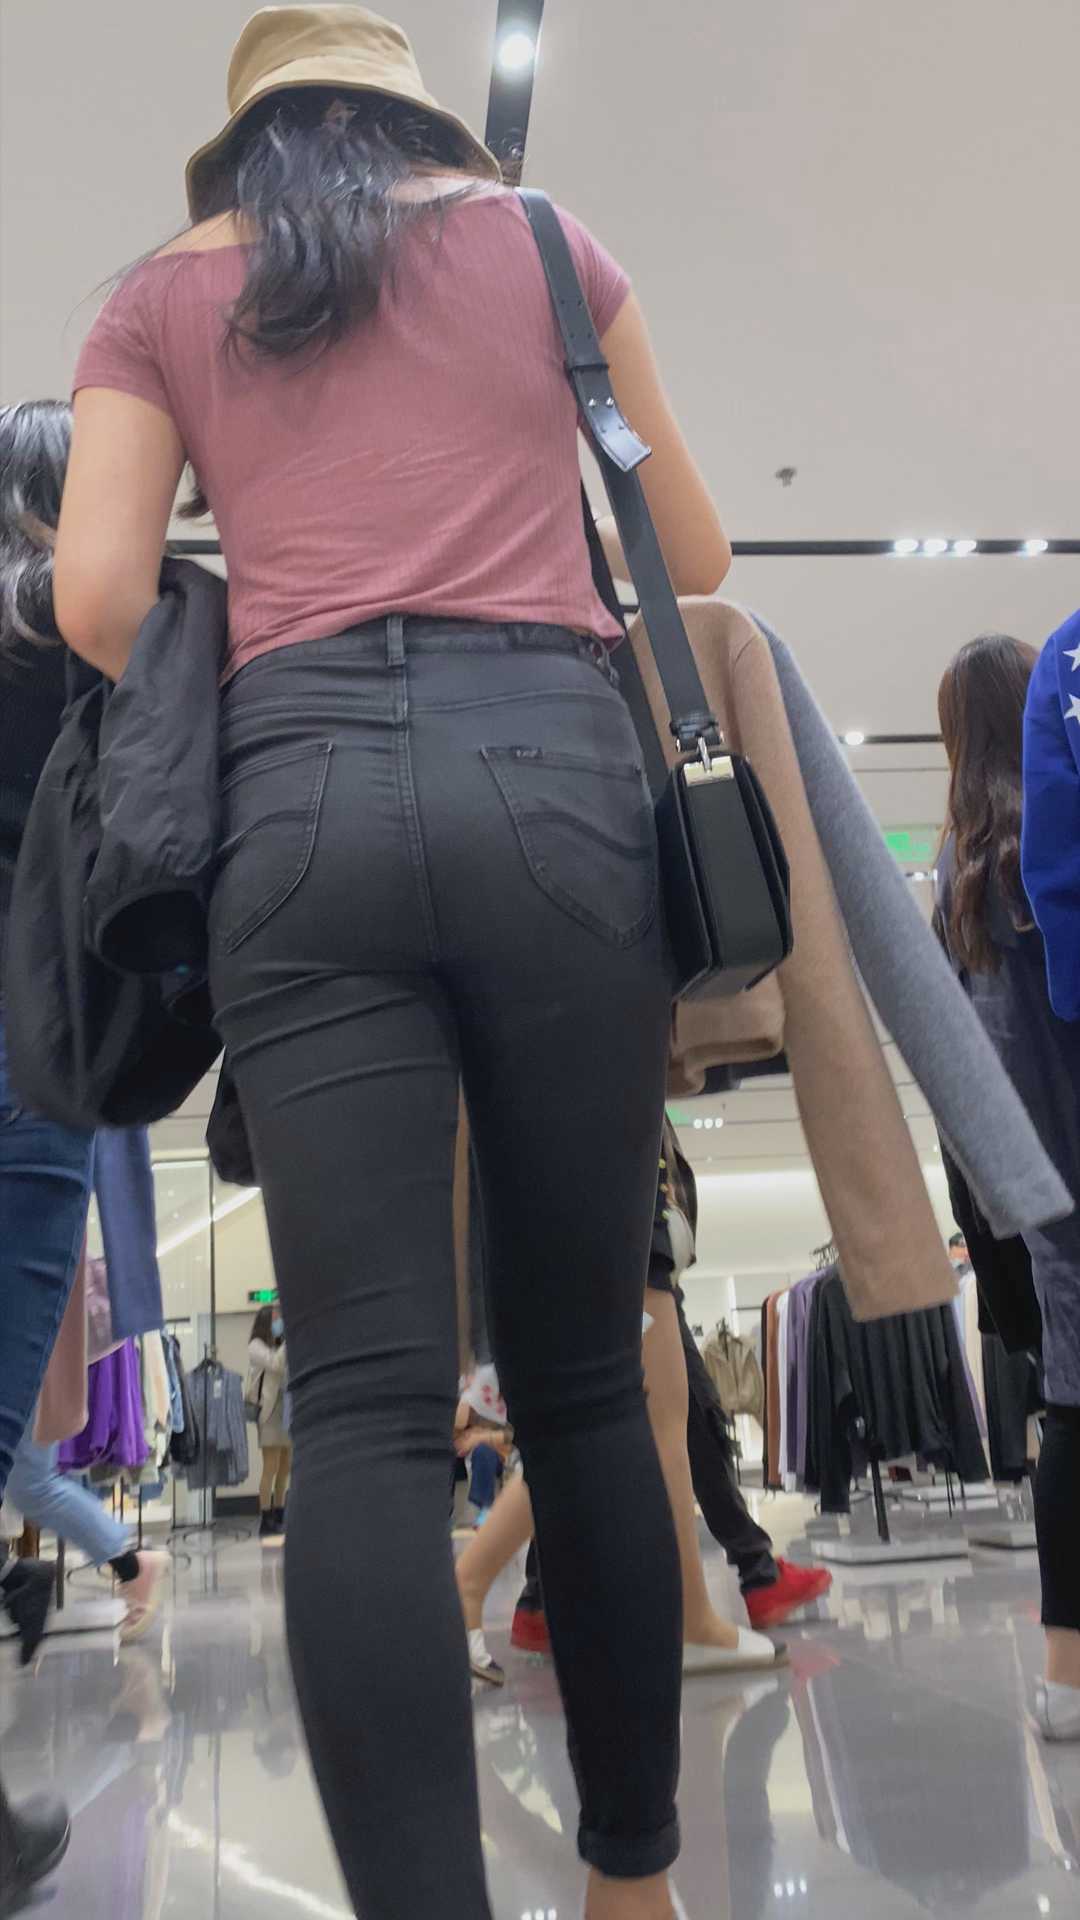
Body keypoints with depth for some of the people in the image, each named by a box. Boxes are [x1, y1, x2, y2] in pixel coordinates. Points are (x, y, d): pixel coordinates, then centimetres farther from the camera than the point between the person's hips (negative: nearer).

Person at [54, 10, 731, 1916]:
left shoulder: (158, 293, 21)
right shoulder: (543, 237, 22)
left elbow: (95, 598, 7)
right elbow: (693, 559, 24)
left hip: (301, 796, 0)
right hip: (555, 769, 1)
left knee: (366, 1404, -4)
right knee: (582, 1375, 9)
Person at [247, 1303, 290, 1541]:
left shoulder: (280, 1346, 18)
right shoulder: (256, 1346, 0)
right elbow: (275, 1364, -18)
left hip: (288, 1410, 7)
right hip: (270, 1411, -7)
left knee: (285, 1468, 7)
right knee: (271, 1468, -7)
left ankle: (279, 1518, 14)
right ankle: (266, 1521, -3)